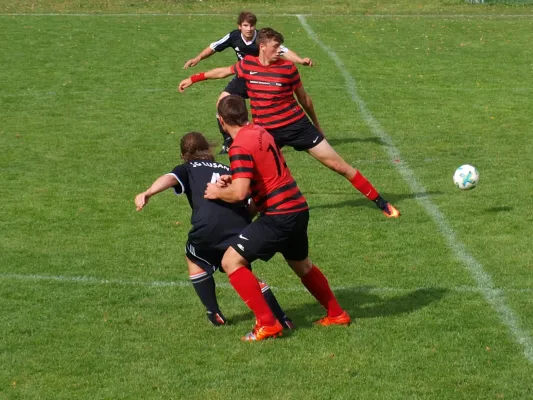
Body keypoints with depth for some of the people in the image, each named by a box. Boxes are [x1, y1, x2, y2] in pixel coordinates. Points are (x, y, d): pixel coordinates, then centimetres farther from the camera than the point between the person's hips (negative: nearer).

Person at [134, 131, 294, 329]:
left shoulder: (188, 168, 23)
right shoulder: (227, 170, 33)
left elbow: (170, 178, -1)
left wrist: (148, 193, -17)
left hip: (208, 226, -3)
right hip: (241, 225, 3)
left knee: (195, 260, 29)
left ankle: (214, 313, 23)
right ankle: (281, 318, 10)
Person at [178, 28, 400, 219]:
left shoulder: (288, 68, -9)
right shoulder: (247, 64, -3)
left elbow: (303, 98, 4)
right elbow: (224, 71, 17)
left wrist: (316, 126, 13)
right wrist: (193, 78, 21)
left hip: (297, 125, -2)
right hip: (266, 131, 2)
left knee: (339, 165, -1)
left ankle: (381, 203, 5)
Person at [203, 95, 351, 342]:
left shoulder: (240, 147, -16)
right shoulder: (260, 132, 10)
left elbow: (239, 193, -24)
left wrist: (217, 192, -5)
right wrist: (234, 178, 13)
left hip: (279, 216, -9)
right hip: (298, 209, 9)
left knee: (231, 261, -6)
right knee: (301, 264, 31)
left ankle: (267, 324, -8)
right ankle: (336, 314, 43)